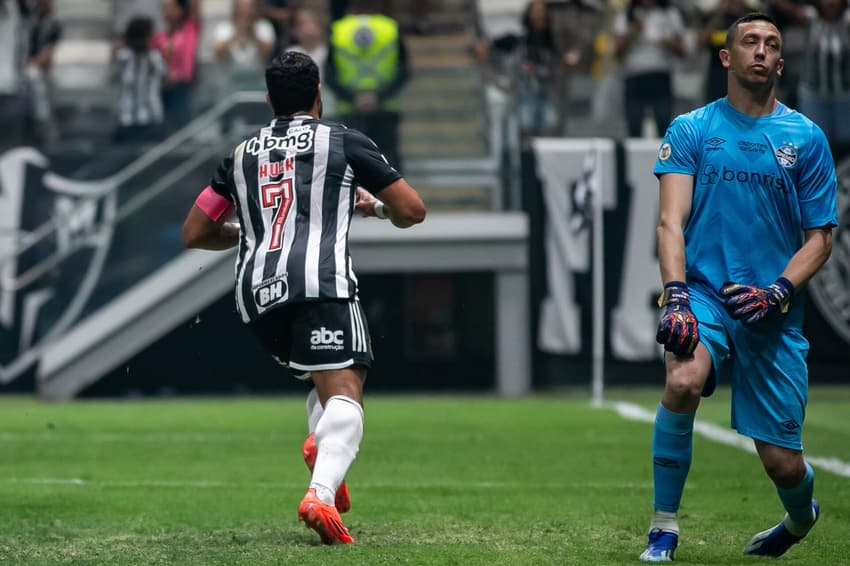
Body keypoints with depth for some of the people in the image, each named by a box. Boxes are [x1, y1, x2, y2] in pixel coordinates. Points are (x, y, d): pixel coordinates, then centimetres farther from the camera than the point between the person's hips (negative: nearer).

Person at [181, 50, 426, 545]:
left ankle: (320, 441, -3)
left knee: (326, 376, 27)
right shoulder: (345, 142, 12)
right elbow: (413, 212, 13)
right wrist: (374, 204, 35)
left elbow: (195, 234, 25)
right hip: (320, 279, -5)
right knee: (345, 391, -14)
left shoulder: (241, 155, 23)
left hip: (257, 293, 5)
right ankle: (321, 492, -40)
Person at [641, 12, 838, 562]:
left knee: (781, 462, 0)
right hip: (704, 292, -1)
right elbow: (671, 221, -4)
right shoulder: (691, 130, 5)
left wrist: (778, 292, -11)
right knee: (683, 380, -33)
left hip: (774, 311, 1)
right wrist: (676, 294, -20)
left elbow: (820, 236, 7)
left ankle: (801, 514, 38)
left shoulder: (806, 138, 7)